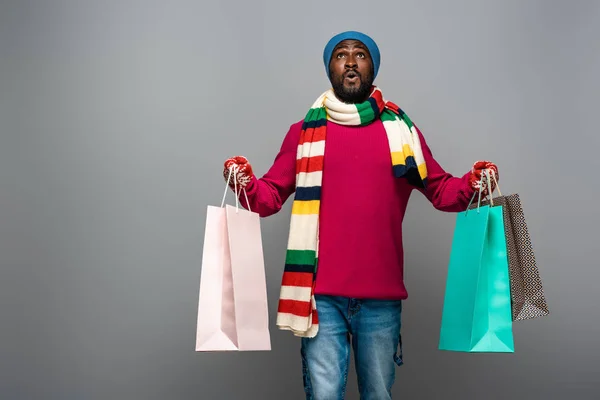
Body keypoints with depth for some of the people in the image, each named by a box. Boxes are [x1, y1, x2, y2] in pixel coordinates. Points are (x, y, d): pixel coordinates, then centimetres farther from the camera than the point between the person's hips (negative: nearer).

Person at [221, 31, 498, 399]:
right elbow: (271, 197, 5)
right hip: (322, 295, -1)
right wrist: (245, 183, -15)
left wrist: (472, 184, -8)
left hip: (381, 297, 1)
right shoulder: (305, 131, 6)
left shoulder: (401, 128, 8)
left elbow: (440, 190, 11)